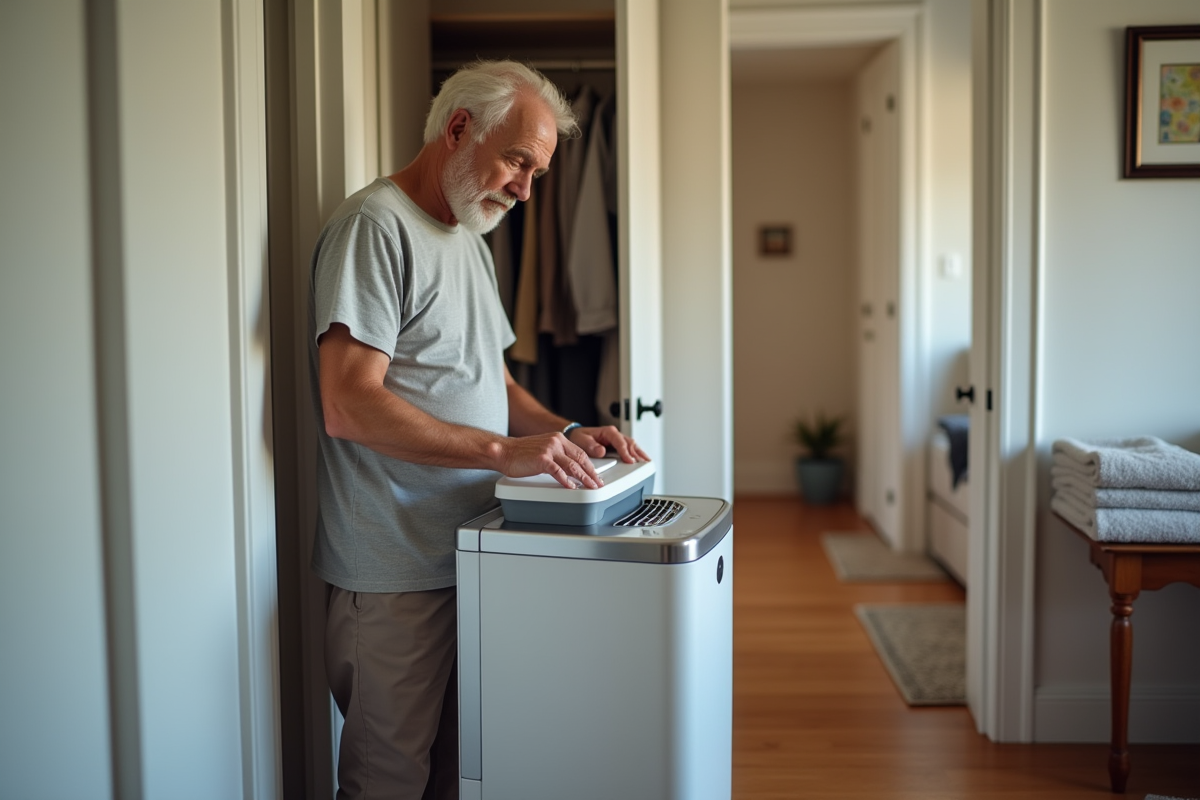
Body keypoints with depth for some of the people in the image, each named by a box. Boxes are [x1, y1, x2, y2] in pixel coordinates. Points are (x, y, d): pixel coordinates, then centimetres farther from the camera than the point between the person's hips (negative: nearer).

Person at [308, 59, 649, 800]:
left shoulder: (472, 240, 16)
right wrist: (504, 450, -25)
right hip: (396, 570, -8)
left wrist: (565, 432, 4)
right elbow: (349, 406, -22)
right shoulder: (375, 226, -13)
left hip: (468, 556, 9)